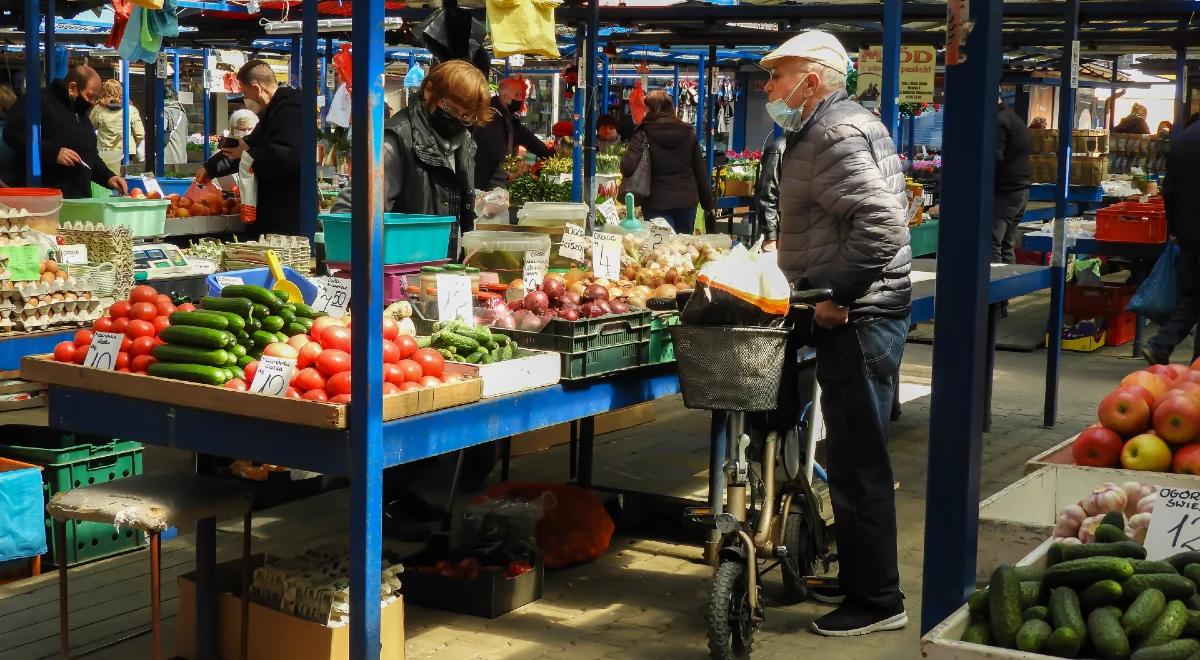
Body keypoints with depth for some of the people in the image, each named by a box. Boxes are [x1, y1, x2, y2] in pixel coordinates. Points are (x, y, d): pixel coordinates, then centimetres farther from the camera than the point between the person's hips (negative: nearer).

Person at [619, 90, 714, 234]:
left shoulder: (643, 135, -8)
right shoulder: (688, 133, 5)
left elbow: (627, 168, -21)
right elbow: (701, 171, 8)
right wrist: (708, 205, 14)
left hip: (658, 205, -4)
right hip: (687, 201, 4)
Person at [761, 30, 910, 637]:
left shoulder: (837, 135, -16)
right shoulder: (833, 127, 17)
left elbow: (882, 225, -28)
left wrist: (838, 297, -21)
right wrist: (812, 285, 18)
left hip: (857, 319, -11)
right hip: (852, 317, 11)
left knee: (858, 462, -4)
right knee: (851, 456, 18)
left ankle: (877, 600, 5)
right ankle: (856, 577, 29)